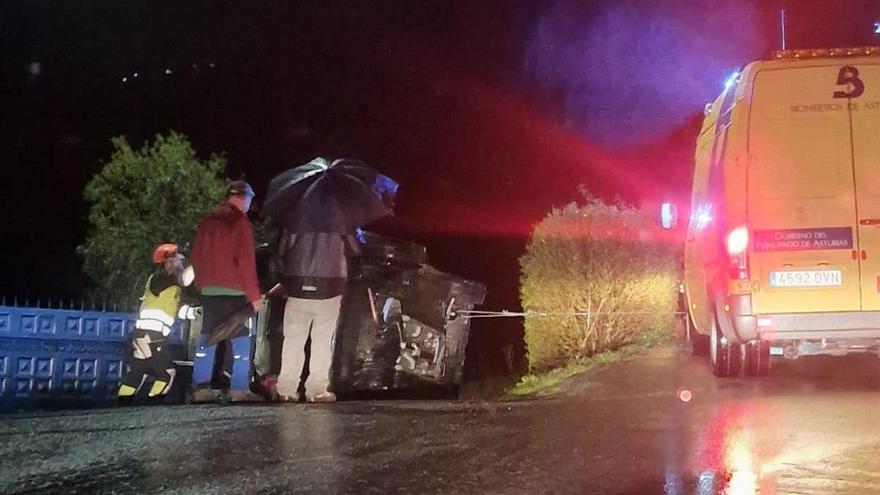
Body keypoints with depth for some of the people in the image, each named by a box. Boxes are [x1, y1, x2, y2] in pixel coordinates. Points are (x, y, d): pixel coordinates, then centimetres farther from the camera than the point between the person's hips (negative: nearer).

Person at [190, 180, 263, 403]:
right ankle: (239, 389, -6)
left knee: (208, 336, 10)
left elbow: (197, 255, 16)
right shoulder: (240, 220, -9)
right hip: (232, 290, -7)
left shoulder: (209, 219, 13)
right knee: (239, 338, -3)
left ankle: (201, 387, 9)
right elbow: (246, 260, -14)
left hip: (208, 289, 7)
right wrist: (254, 294, -12)